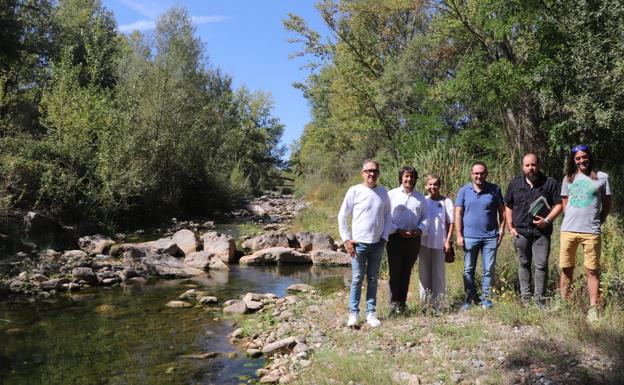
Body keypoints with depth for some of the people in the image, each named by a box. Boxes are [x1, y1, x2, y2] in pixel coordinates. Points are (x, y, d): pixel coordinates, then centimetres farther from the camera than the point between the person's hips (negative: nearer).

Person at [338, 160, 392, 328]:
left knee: (373, 279, 10)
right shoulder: (354, 191, -4)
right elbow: (342, 216, -2)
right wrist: (346, 240, -6)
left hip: (378, 244, 4)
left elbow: (387, 216, 14)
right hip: (359, 243, -3)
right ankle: (353, 314, 8)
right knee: (357, 279, 0)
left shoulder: (383, 192, 7)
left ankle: (371, 313, 17)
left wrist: (385, 237, 3)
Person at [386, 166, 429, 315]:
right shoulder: (391, 194, 0)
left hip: (414, 239, 4)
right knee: (395, 271, -1)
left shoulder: (420, 197, 12)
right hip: (396, 238, -3)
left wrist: (419, 230, -7)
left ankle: (402, 302, 19)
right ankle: (394, 303, 5)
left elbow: (425, 217, 13)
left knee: (406, 272, 10)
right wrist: (398, 230, -15)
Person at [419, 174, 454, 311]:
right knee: (424, 273, 8)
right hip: (424, 243, 2)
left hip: (440, 243, -2)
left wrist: (448, 241, -5)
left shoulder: (446, 201, 0)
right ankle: (424, 303, 18)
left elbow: (451, 223, 1)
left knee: (439, 275, 3)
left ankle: (437, 304, 11)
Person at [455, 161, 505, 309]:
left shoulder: (495, 189, 4)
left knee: (489, 270, 4)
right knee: (468, 270, 7)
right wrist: (459, 235, -5)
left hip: (490, 237, 0)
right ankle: (470, 298, 17)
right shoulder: (464, 191, 2)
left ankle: (486, 298, 14)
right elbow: (458, 214, 1)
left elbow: (502, 211, 9)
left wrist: (502, 228, -2)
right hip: (470, 237, 0)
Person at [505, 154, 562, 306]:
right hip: (520, 231, 2)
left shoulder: (550, 183, 2)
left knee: (541, 265, -2)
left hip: (542, 232, -2)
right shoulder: (515, 183, 9)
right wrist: (510, 227, 5)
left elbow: (558, 205, 1)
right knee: (523, 265, 9)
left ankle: (539, 299, 7)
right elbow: (508, 207, 13)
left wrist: (547, 220, -12)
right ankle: (525, 297, 18)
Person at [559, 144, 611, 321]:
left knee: (592, 271, 1)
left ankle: (593, 309, 5)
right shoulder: (568, 178, 12)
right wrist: (572, 220, 9)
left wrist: (596, 223, 5)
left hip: (591, 232, -3)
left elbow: (607, 205, 8)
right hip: (568, 231, 3)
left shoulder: (602, 177, 4)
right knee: (566, 269, 7)